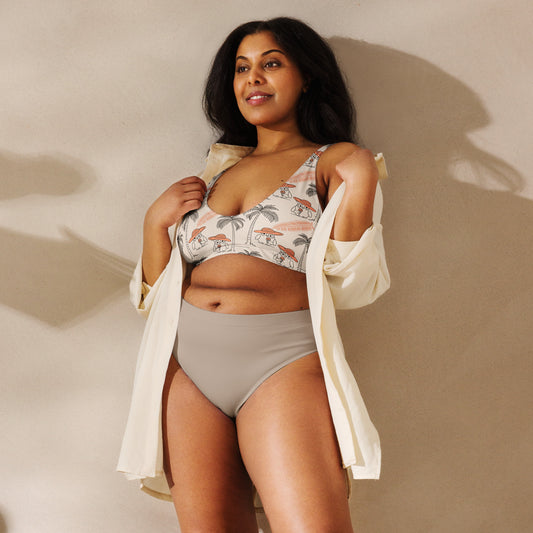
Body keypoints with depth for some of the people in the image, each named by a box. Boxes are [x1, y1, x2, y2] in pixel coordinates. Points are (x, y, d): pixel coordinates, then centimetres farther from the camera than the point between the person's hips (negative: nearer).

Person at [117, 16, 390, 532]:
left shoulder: (332, 161, 10)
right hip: (186, 362, 4)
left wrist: (360, 184, -10)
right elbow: (155, 293, 20)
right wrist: (156, 219, 6)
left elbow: (350, 285, -3)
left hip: (284, 360, -4)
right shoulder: (217, 169, 21)